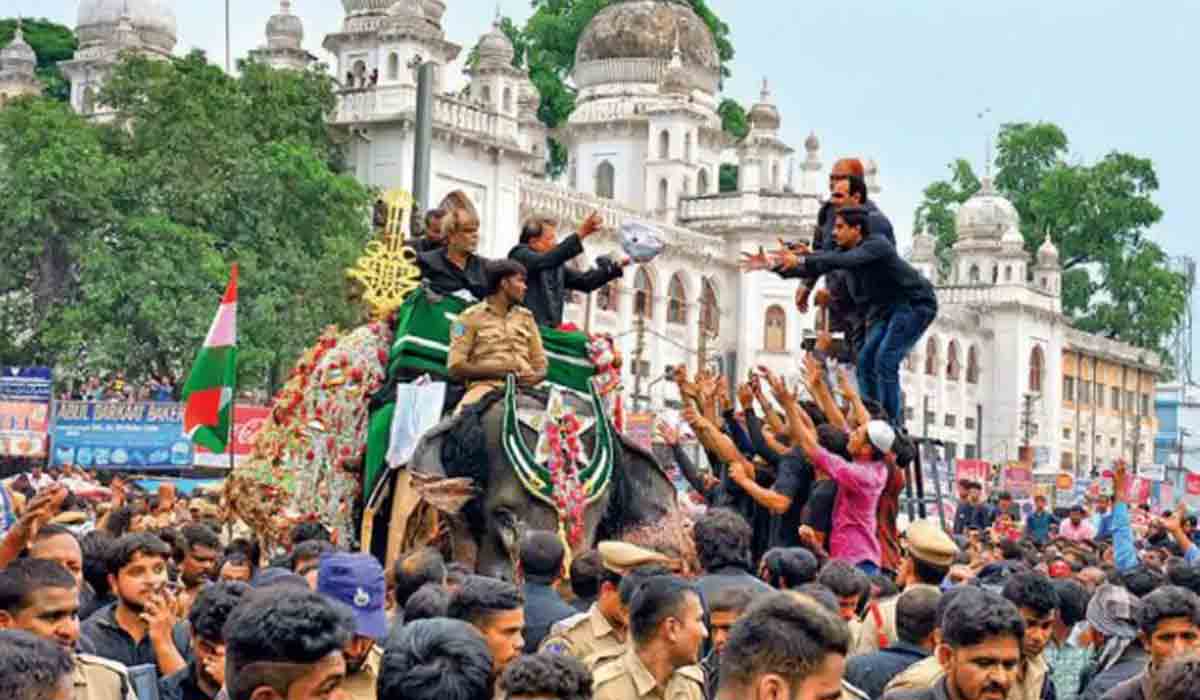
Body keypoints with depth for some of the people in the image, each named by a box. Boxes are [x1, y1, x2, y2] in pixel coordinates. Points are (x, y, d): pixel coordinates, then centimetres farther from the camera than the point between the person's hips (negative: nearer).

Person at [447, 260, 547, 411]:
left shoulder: (526, 317, 23)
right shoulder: (471, 317, 9)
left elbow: (540, 364, 21)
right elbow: (455, 366, 1)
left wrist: (534, 377, -4)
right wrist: (498, 369, -9)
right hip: (487, 386, -4)